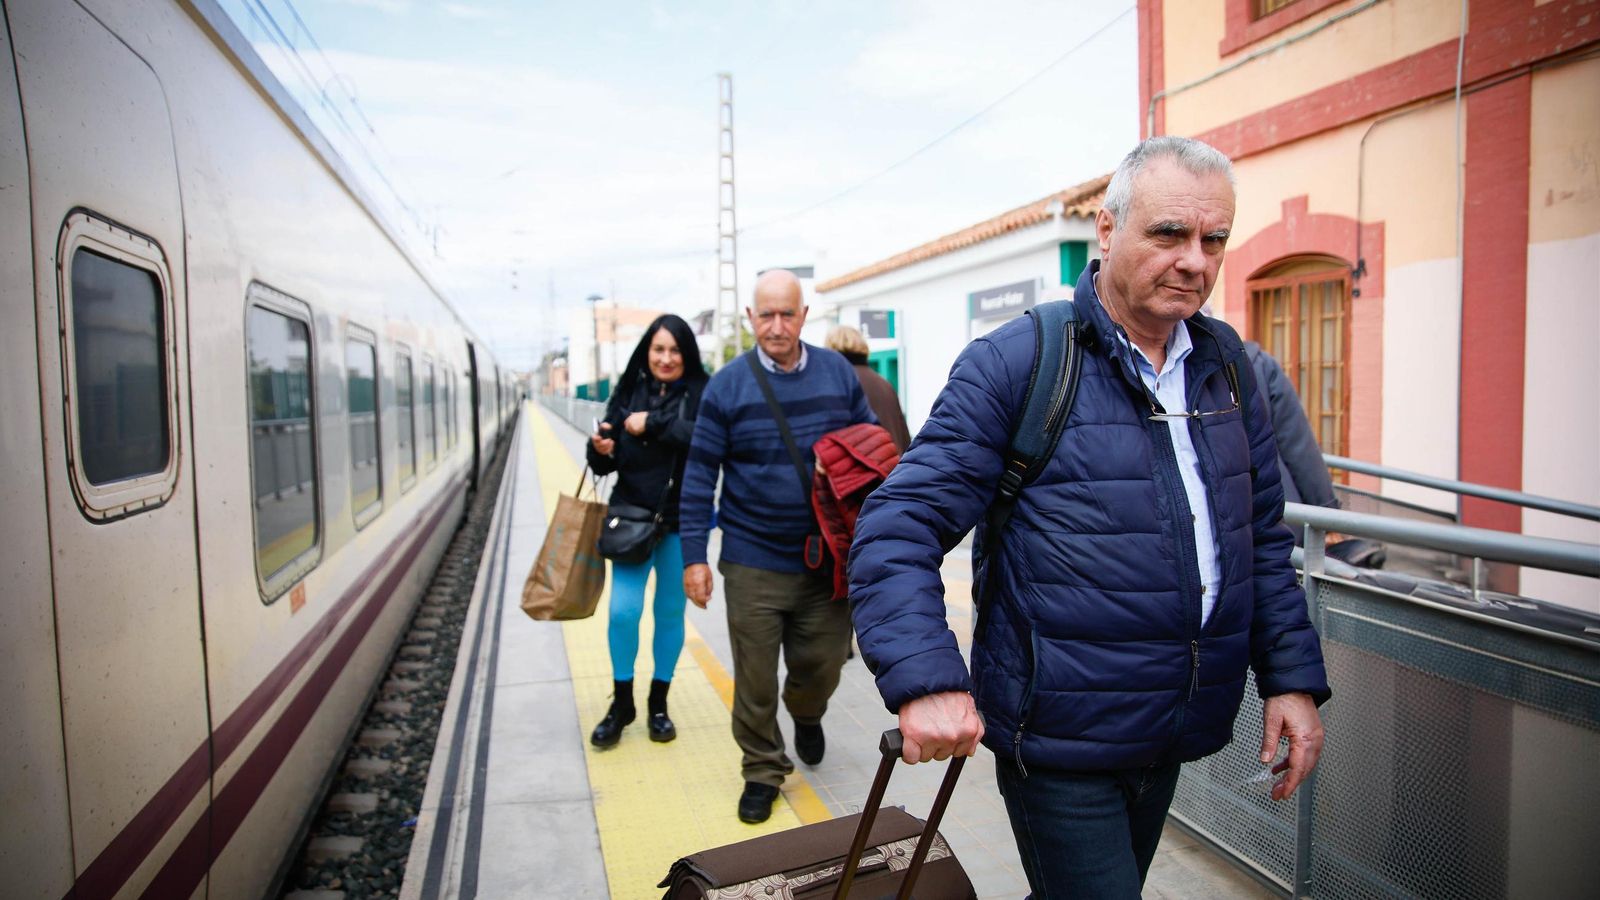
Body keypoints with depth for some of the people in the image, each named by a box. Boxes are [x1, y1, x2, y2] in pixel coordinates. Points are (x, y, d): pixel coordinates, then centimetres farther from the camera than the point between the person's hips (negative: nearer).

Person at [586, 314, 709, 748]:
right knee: (623, 610, -4)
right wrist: (601, 450, -15)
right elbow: (607, 461, 8)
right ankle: (621, 704, 18)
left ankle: (658, 704, 29)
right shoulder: (629, 390, 4)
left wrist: (653, 424, -23)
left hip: (681, 521, -1)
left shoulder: (701, 393, -5)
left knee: (670, 612, 10)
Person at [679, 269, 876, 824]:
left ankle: (806, 714, 48)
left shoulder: (838, 373, 2)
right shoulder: (727, 386, -5)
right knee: (755, 677, 6)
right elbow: (700, 473, -2)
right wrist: (694, 555, -5)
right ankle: (762, 769, 29)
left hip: (829, 556, 2)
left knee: (823, 662, 13)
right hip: (753, 560, -2)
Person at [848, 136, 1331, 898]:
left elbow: (1263, 538, 12)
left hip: (1175, 737, 7)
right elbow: (898, 527, -19)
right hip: (1058, 741, -7)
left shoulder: (1226, 364, 5)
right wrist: (924, 679, -30)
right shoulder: (1014, 363, -16)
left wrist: (1292, 677, 6)